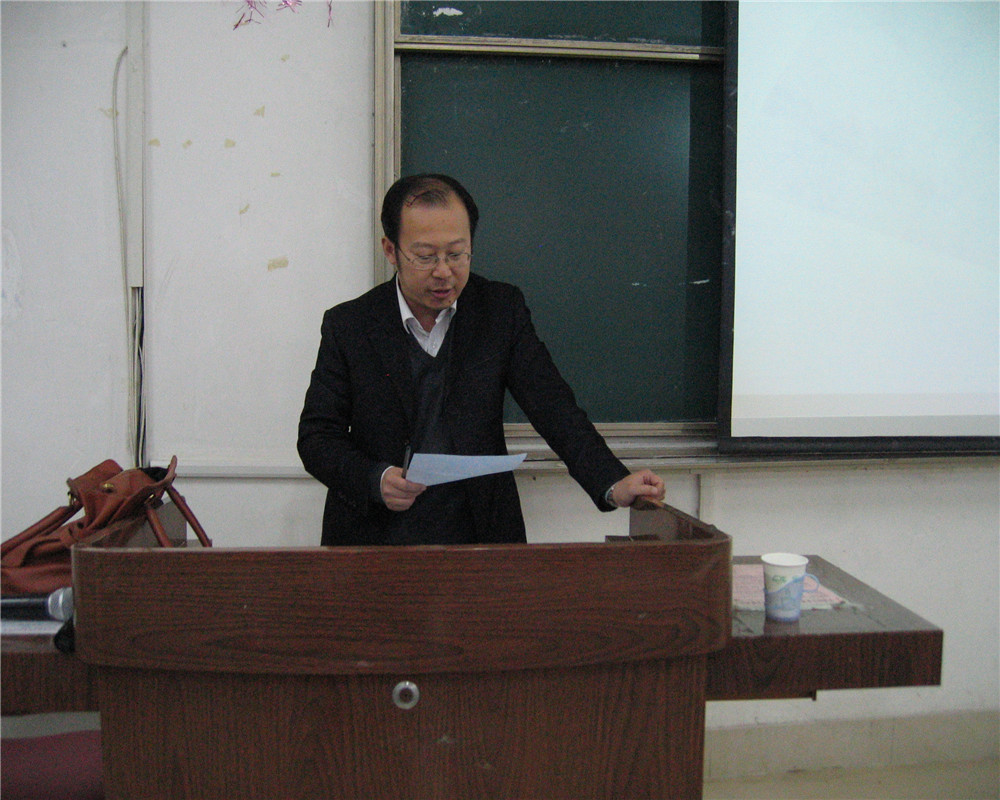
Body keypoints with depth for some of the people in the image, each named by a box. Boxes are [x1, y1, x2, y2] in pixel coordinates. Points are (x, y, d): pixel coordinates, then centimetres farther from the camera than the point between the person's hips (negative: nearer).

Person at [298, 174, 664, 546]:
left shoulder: (502, 309, 4)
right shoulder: (347, 325, 2)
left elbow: (553, 407, -2)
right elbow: (316, 436, 3)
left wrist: (614, 483, -18)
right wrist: (375, 480, -17)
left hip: (481, 537, 0)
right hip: (374, 540, 1)